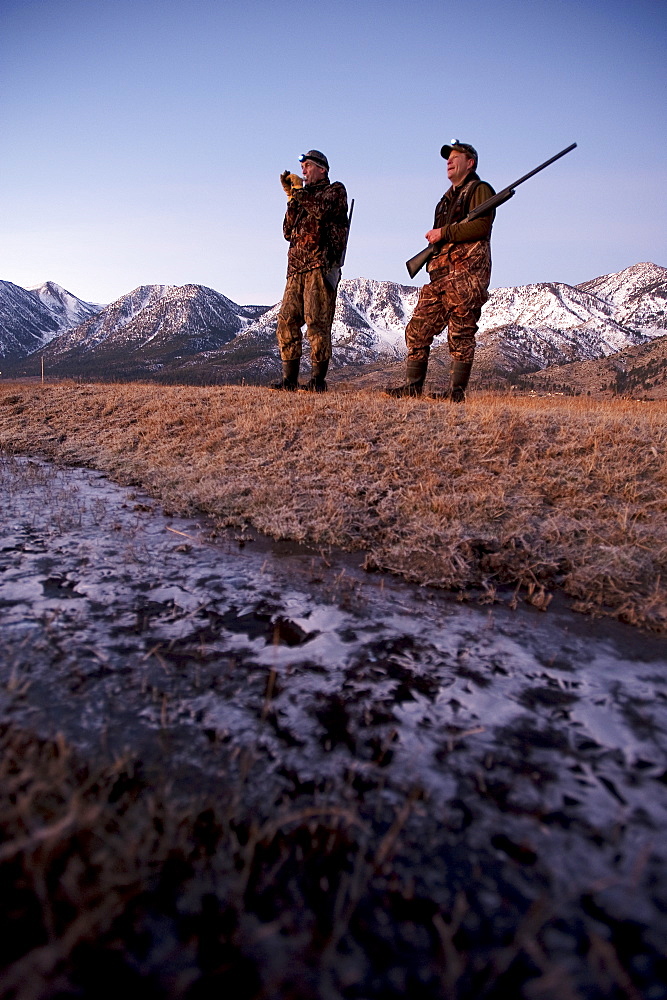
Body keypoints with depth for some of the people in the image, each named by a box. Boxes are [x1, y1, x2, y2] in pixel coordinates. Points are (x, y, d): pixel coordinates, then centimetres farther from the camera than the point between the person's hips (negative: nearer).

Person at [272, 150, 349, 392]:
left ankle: (318, 379, -11)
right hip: (296, 267, 7)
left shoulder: (335, 190, 10)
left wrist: (299, 191, -1)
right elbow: (289, 232, 17)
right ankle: (289, 379, 2)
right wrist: (291, 198, 10)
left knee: (316, 322, -13)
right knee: (287, 321, -1)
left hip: (320, 266, -7)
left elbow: (322, 210, -13)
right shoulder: (304, 196, 28)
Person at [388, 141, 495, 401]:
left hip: (466, 274, -8)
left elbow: (480, 226, -13)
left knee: (460, 334, -9)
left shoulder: (479, 190, 4)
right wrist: (434, 237, 9)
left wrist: (444, 233, -9)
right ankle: (413, 385, 7)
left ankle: (456, 390, -6)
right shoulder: (448, 197, 29)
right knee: (418, 330, 2)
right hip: (439, 274, 8)